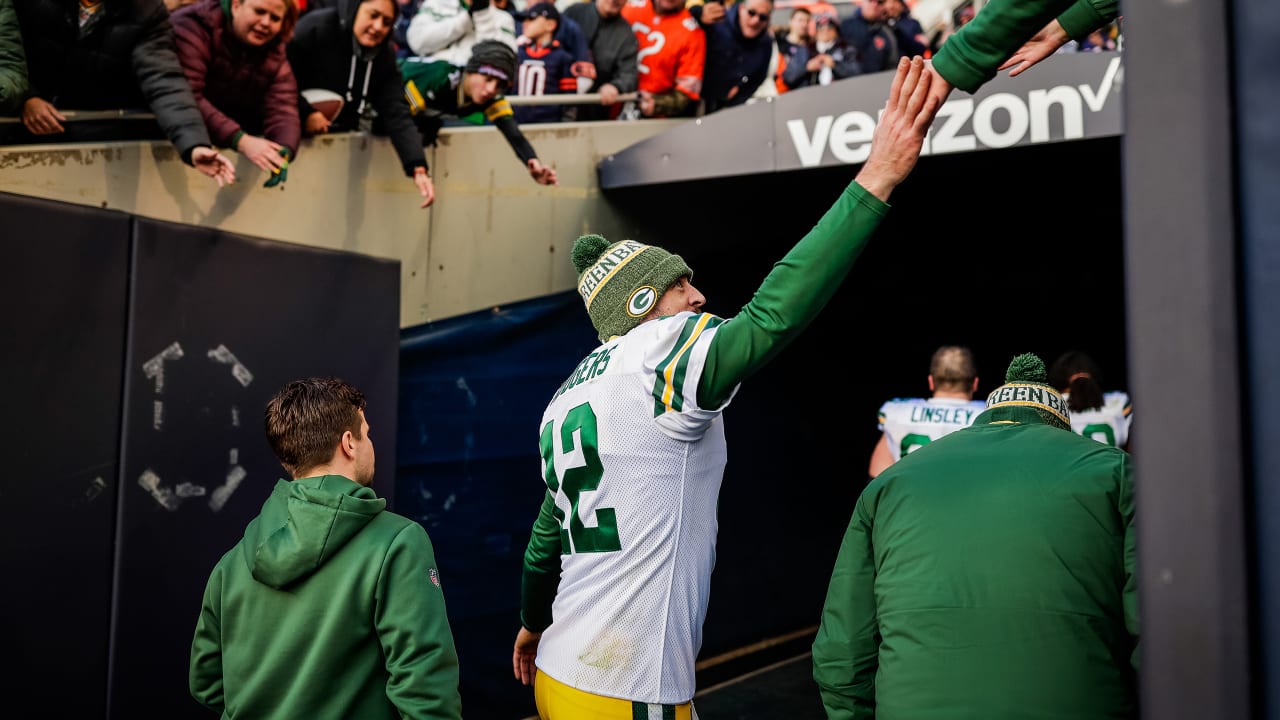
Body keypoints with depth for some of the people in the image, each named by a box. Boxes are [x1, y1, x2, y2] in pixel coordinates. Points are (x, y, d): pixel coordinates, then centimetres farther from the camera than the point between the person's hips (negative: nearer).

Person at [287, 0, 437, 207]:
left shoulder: (385, 56, -5)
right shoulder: (315, 27, -19)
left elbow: (396, 113, -16)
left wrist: (418, 168, -30)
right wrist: (306, 113, -31)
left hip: (342, 134, 6)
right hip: (297, 128, -6)